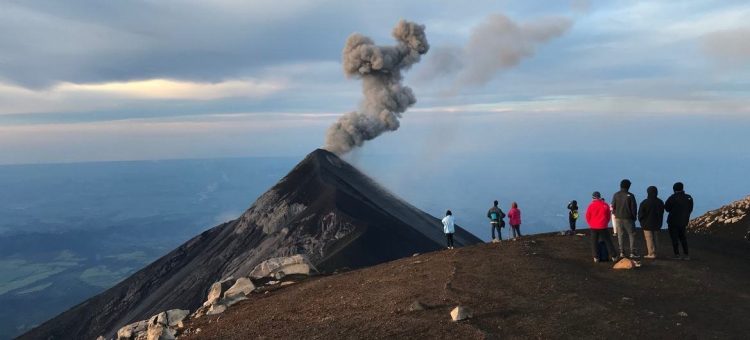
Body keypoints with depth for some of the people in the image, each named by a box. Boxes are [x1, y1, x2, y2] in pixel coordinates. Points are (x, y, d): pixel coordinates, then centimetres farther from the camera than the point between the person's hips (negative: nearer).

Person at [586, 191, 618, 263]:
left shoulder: (591, 205, -6)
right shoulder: (605, 205, -2)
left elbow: (587, 217, -1)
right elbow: (608, 216, 5)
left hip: (593, 227, -1)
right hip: (603, 227, 1)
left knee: (594, 242, 7)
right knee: (608, 241, 8)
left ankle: (596, 257, 4)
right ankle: (613, 257, 8)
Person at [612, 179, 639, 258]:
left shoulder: (616, 195, 0)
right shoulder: (630, 196, -9)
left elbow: (613, 206, 2)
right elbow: (634, 208, -6)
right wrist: (634, 217, 7)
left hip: (618, 218, 3)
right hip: (628, 218, -3)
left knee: (620, 235, 8)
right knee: (632, 235, 4)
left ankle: (622, 252, 7)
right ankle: (632, 252, 0)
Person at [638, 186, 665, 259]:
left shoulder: (645, 202, -13)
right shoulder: (660, 202, 4)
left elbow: (640, 214, -8)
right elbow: (661, 214, 13)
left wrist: (641, 221, 8)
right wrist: (659, 223, 20)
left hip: (647, 224, -5)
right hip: (657, 224, 5)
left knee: (649, 239, -2)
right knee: (655, 239, 12)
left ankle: (651, 253, -4)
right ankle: (654, 252, 14)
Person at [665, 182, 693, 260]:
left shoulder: (673, 198, -15)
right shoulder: (689, 198, 1)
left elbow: (666, 208, -8)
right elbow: (690, 210, 7)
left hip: (673, 221, -5)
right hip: (683, 221, 5)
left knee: (674, 238, 2)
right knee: (682, 237, 16)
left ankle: (677, 254, 1)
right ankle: (686, 255, 14)